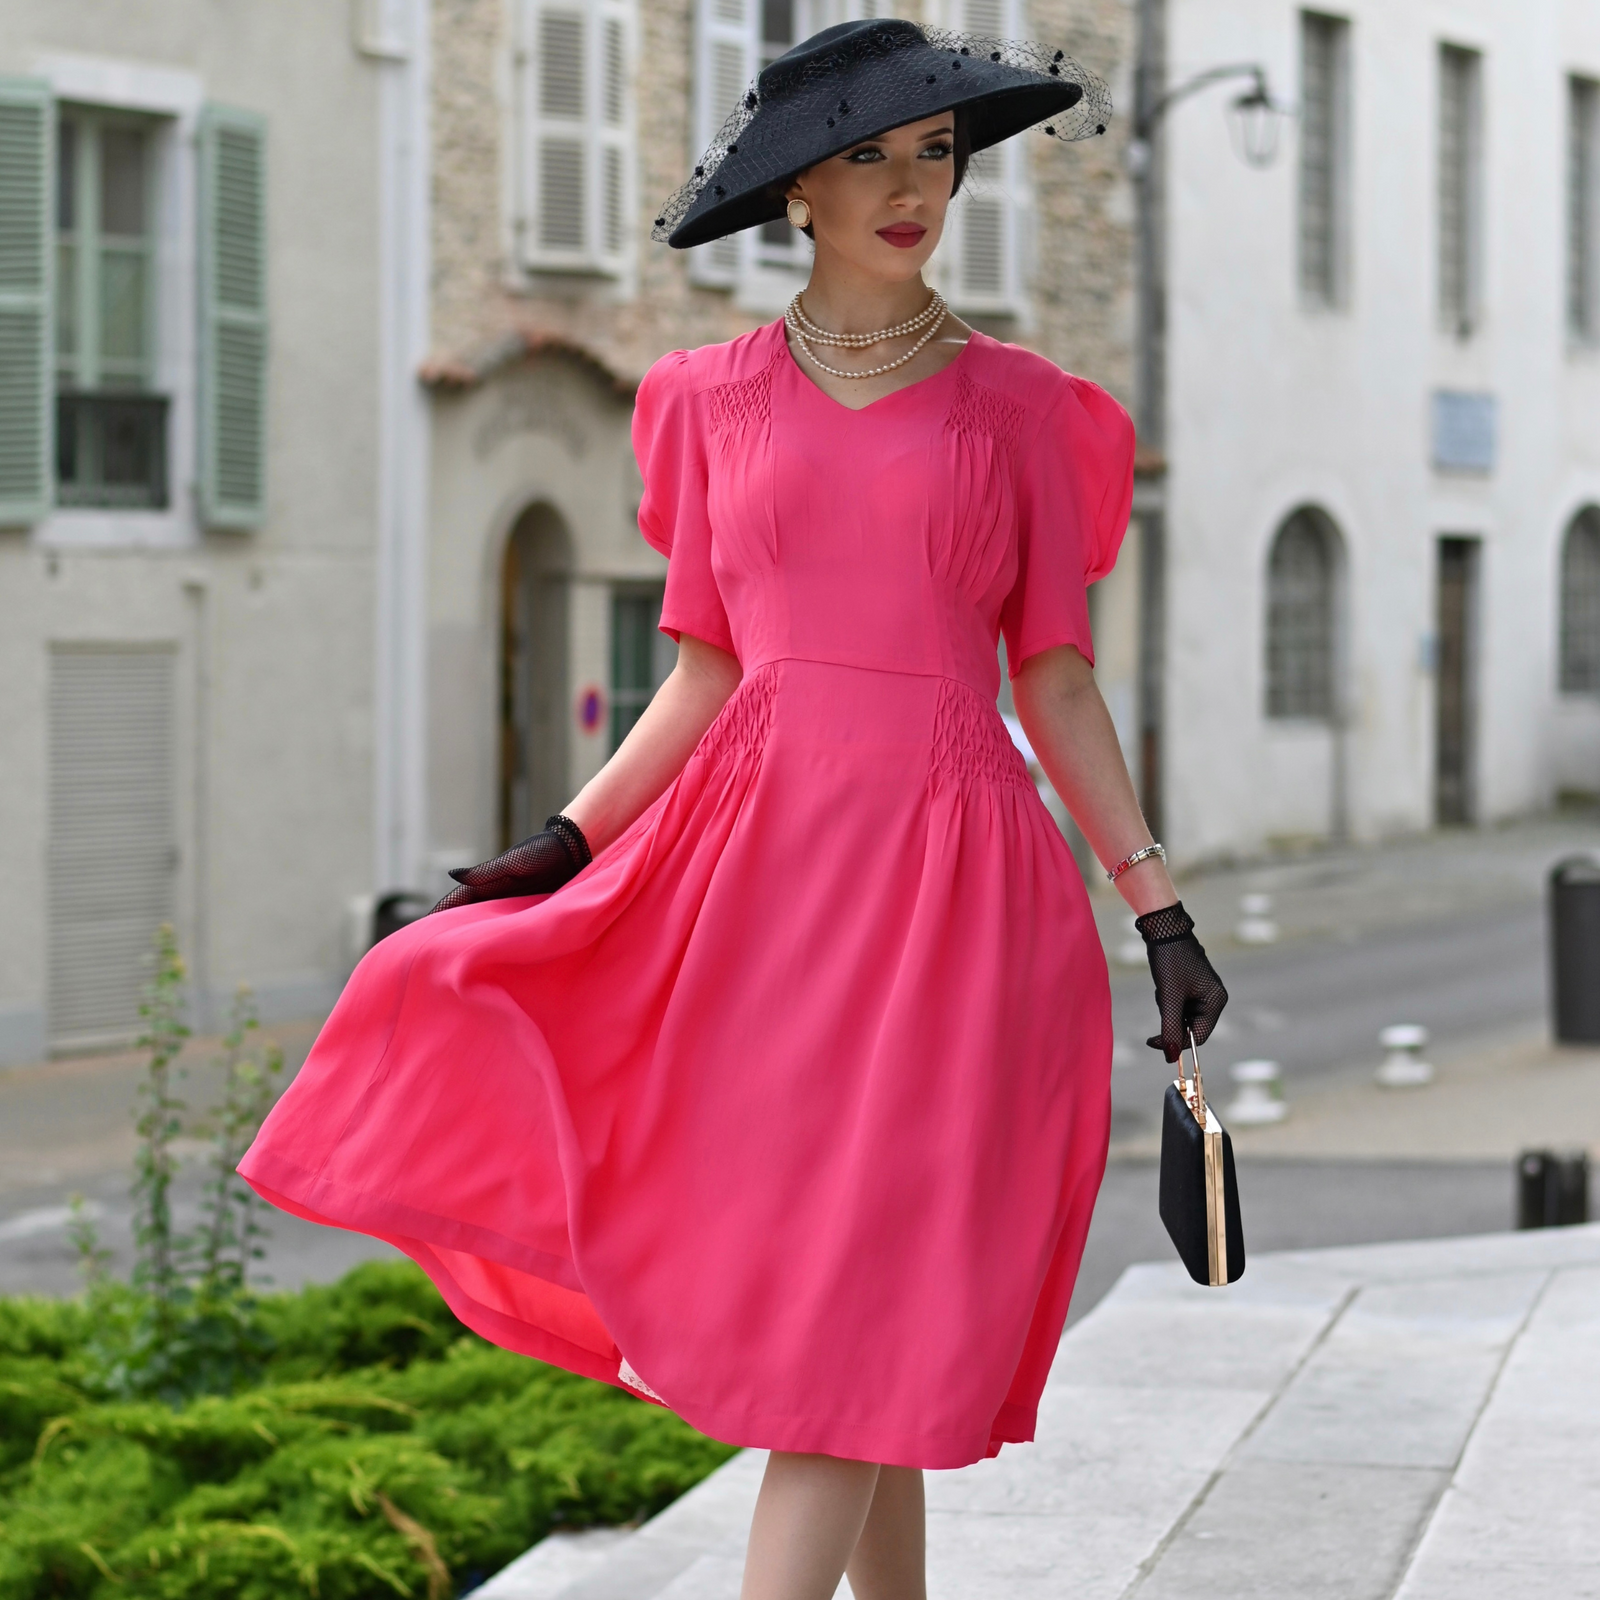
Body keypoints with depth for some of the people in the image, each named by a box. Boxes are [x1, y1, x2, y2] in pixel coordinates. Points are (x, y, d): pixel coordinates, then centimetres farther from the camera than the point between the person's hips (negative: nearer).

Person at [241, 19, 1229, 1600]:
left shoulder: (1017, 406, 6)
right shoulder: (718, 399, 10)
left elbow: (1055, 679, 7)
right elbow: (705, 677, 10)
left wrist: (1159, 904, 1)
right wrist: (567, 840, -2)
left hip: (948, 877, -2)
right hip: (757, 855, 2)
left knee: (854, 1299, -8)